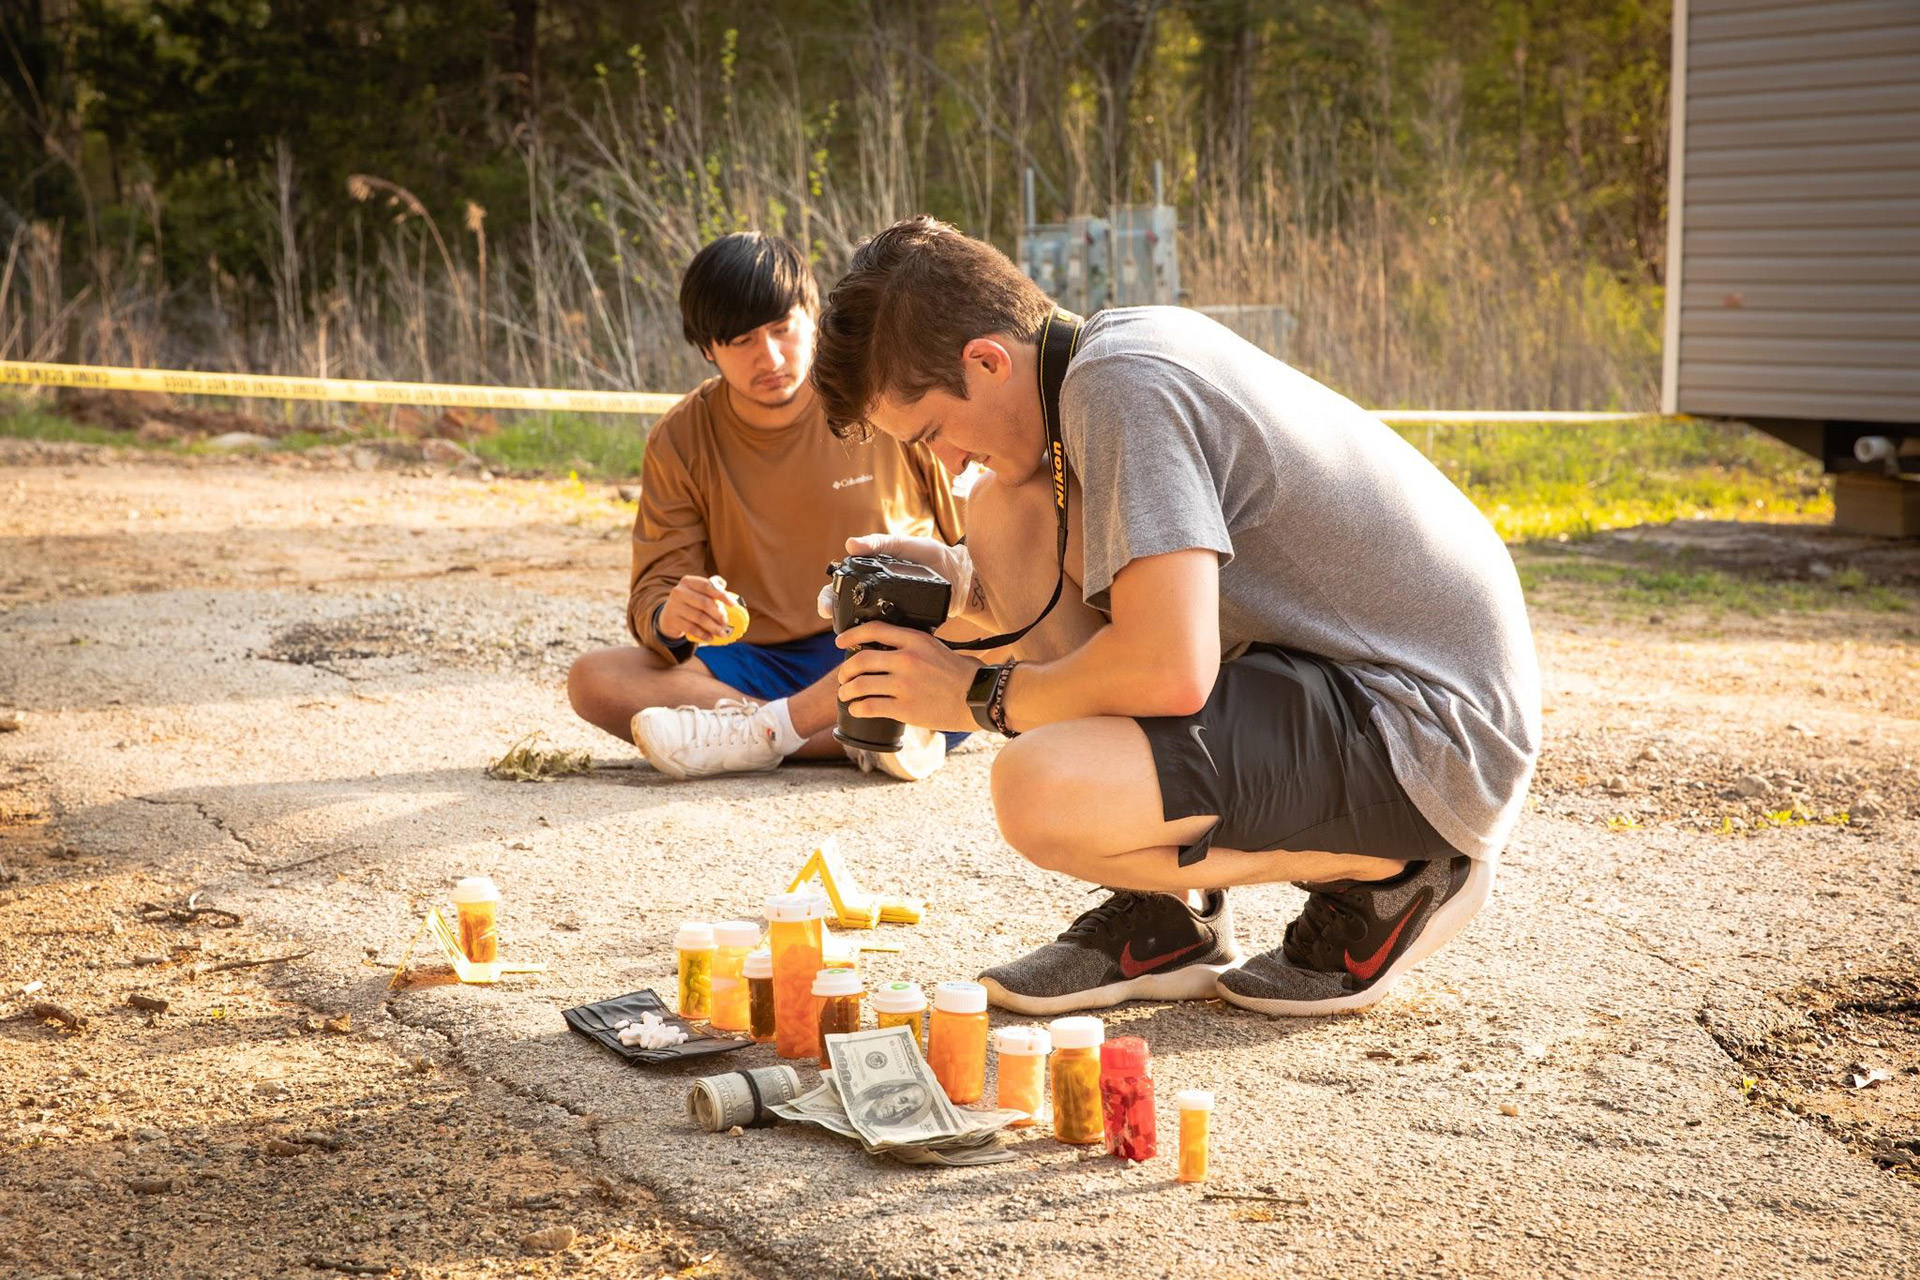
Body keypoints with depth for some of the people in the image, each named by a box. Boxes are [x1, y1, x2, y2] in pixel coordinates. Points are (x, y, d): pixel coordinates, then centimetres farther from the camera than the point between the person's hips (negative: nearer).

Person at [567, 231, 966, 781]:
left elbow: (977, 545, 5)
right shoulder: (680, 442, 3)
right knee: (593, 679, -22)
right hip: (759, 665, 2)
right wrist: (670, 621, -25)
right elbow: (653, 591, 0)